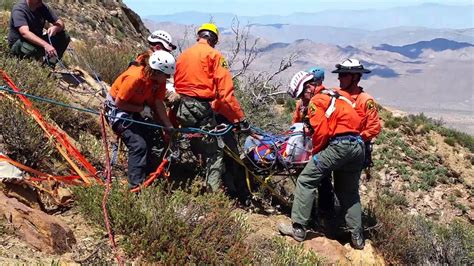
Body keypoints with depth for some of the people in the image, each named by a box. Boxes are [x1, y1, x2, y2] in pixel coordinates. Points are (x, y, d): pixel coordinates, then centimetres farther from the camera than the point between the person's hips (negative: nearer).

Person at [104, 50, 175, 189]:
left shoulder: (159, 79, -14)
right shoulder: (135, 78, -34)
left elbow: (159, 104, -10)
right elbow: (119, 102, -25)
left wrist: (170, 127, -14)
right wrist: (139, 108, -16)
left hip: (134, 109, 8)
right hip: (117, 109, -8)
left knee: (148, 142, 13)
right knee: (139, 145, -17)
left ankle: (147, 177, 28)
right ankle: (136, 185, -11)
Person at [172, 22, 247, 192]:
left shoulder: (183, 54, 15)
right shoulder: (214, 55, -3)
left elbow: (177, 82, 18)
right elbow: (225, 91, -11)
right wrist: (239, 118, -8)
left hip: (181, 106, 7)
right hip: (201, 107, -7)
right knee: (214, 152, 0)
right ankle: (215, 189, -4)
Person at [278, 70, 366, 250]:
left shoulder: (316, 101, -2)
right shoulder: (340, 95, 22)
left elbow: (321, 131, -11)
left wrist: (315, 152, 4)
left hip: (339, 145, -8)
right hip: (358, 146, 8)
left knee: (305, 181, 1)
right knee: (349, 193, 20)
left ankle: (298, 228, 1)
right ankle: (357, 237, 21)